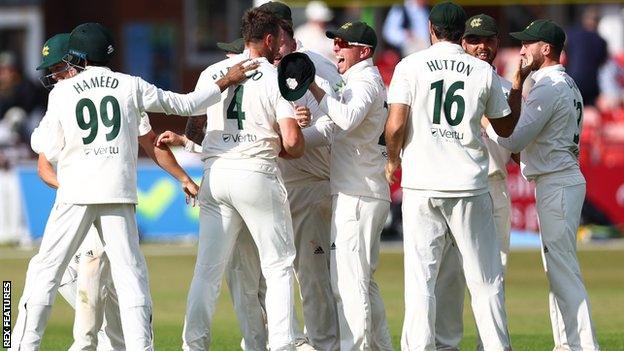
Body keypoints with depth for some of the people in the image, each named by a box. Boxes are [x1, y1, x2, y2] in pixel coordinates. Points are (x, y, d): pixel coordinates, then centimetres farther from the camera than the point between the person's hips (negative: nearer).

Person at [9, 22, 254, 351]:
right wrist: (226, 81, 20)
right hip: (118, 193, 1)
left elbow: (52, 150, 5)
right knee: (130, 274, 2)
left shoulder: (61, 92, 4)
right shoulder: (131, 86, 5)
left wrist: (37, 139, 27)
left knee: (45, 270, 6)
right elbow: (183, 104, 10)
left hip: (75, 194, -1)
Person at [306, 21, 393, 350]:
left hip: (355, 196, -11)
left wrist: (314, 88, -26)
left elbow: (347, 118, -29)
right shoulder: (365, 80, 23)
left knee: (347, 280, -13)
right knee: (363, 280, 16)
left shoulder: (364, 81, -10)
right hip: (369, 195, 11)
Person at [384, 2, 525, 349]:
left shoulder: (411, 66, 0)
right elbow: (506, 126, 15)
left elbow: (396, 126, -8)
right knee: (486, 278, 6)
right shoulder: (484, 71, 4)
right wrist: (519, 82, 27)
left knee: (421, 277, 0)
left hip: (421, 185, -1)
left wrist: (392, 161, 10)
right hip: (470, 188, 1)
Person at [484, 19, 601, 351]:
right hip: (560, 181, 10)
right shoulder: (569, 85, 16)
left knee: (563, 270, -11)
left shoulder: (547, 88, -16)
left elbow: (513, 139, -20)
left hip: (556, 185, -10)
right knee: (555, 267, 14)